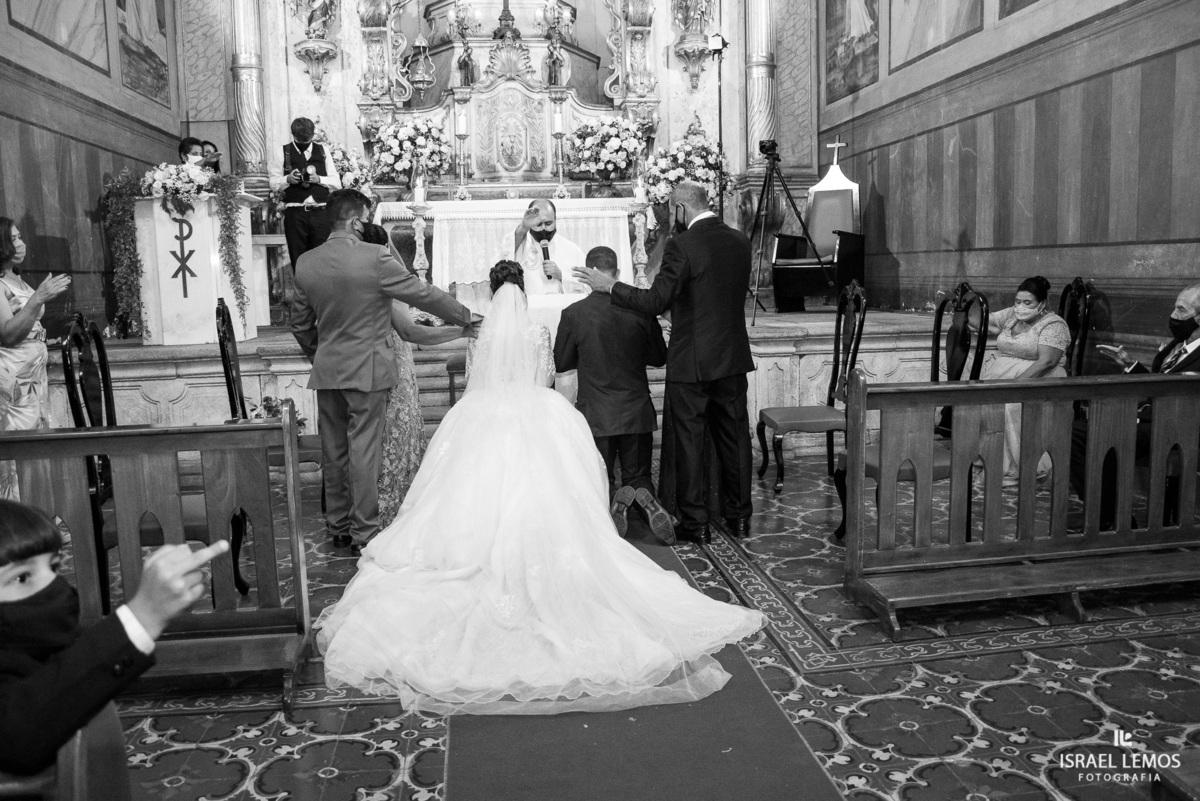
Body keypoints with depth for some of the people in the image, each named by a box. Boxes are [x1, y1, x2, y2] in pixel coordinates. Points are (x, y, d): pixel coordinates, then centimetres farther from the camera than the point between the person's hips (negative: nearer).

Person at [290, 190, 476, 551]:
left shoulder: (306, 263, 3)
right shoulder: (375, 257, -15)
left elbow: (300, 324, 12)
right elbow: (423, 294, -8)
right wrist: (466, 315, 5)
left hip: (326, 370, 6)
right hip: (366, 369, -5)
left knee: (334, 451, 13)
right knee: (364, 450, 1)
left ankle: (338, 526, 25)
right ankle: (364, 531, 9)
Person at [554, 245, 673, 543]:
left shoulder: (573, 314, -11)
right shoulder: (640, 309, -5)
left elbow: (560, 363, 1)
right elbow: (659, 357, 6)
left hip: (596, 416, -2)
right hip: (637, 412, 2)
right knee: (638, 475, 17)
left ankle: (617, 498, -17)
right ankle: (645, 497, -16)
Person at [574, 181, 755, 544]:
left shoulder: (682, 246, -16)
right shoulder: (740, 241, 5)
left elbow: (655, 302, -18)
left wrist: (609, 286, -6)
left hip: (691, 362, -6)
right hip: (733, 358, 6)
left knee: (689, 441, 5)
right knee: (734, 436, 14)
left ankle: (695, 522, 12)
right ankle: (739, 516, 24)